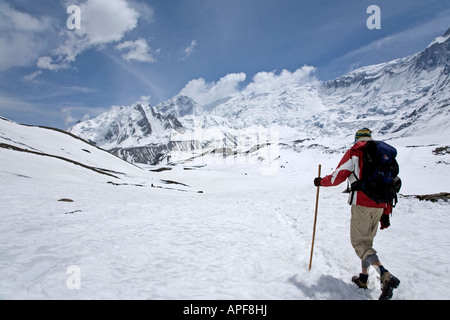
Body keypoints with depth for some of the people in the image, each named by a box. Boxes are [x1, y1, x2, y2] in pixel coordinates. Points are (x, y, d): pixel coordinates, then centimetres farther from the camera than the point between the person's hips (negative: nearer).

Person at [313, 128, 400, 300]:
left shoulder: (354, 152, -1)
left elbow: (338, 176, -6)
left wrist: (321, 181, 13)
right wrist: (386, 213, 17)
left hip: (362, 204, -7)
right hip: (379, 206, 7)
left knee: (359, 243, -3)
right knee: (367, 240, 19)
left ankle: (385, 276, -20)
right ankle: (363, 278, 24)